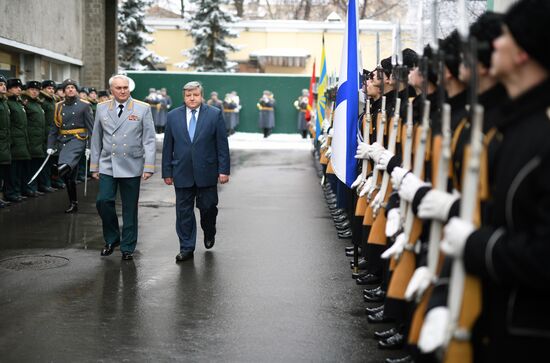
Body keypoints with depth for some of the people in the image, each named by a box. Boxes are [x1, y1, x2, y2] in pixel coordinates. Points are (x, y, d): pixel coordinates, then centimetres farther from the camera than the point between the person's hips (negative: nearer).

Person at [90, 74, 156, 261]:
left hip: (131, 166, -2)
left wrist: (148, 167, -10)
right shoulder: (102, 108, 7)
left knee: (130, 209, 4)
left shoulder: (143, 109, -1)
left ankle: (127, 247, 17)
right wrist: (94, 166, 9)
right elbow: (96, 139, 11)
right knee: (103, 201, -9)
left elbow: (149, 140, -3)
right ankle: (111, 239, 14)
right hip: (107, 166, 2)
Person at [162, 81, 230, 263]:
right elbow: (168, 146, 7)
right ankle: (186, 248, 14)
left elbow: (222, 144, -2)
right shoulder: (173, 116, 5)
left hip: (206, 172, -2)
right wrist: (167, 172, 4)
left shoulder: (215, 115, -1)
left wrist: (224, 170, -7)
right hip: (182, 172, 2)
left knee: (208, 207, 5)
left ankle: (209, 233, 36)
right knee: (183, 211, 4)